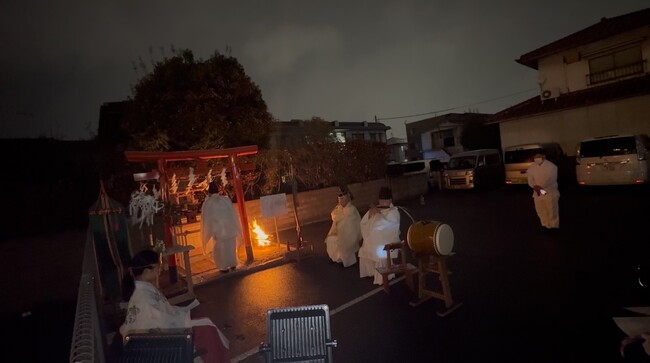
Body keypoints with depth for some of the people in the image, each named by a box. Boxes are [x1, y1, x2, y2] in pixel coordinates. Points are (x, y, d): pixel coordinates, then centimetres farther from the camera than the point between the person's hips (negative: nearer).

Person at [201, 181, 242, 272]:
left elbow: (205, 218, -1)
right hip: (230, 227, 2)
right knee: (231, 247, 16)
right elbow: (233, 213, 0)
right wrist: (236, 228, 10)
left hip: (217, 229, -2)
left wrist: (208, 232, 11)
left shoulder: (207, 203, -8)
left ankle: (224, 267, 15)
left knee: (220, 248, 10)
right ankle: (233, 264, 23)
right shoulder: (226, 199, -4)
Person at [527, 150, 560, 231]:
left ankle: (553, 226, 22)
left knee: (552, 211, 5)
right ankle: (546, 225, 29)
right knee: (540, 211, 13)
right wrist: (535, 186, -20)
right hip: (537, 193, 4)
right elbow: (530, 180, 0)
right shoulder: (531, 167, 1)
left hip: (550, 192, -4)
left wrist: (541, 187, -27)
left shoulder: (551, 166, -12)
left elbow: (551, 179, -17)